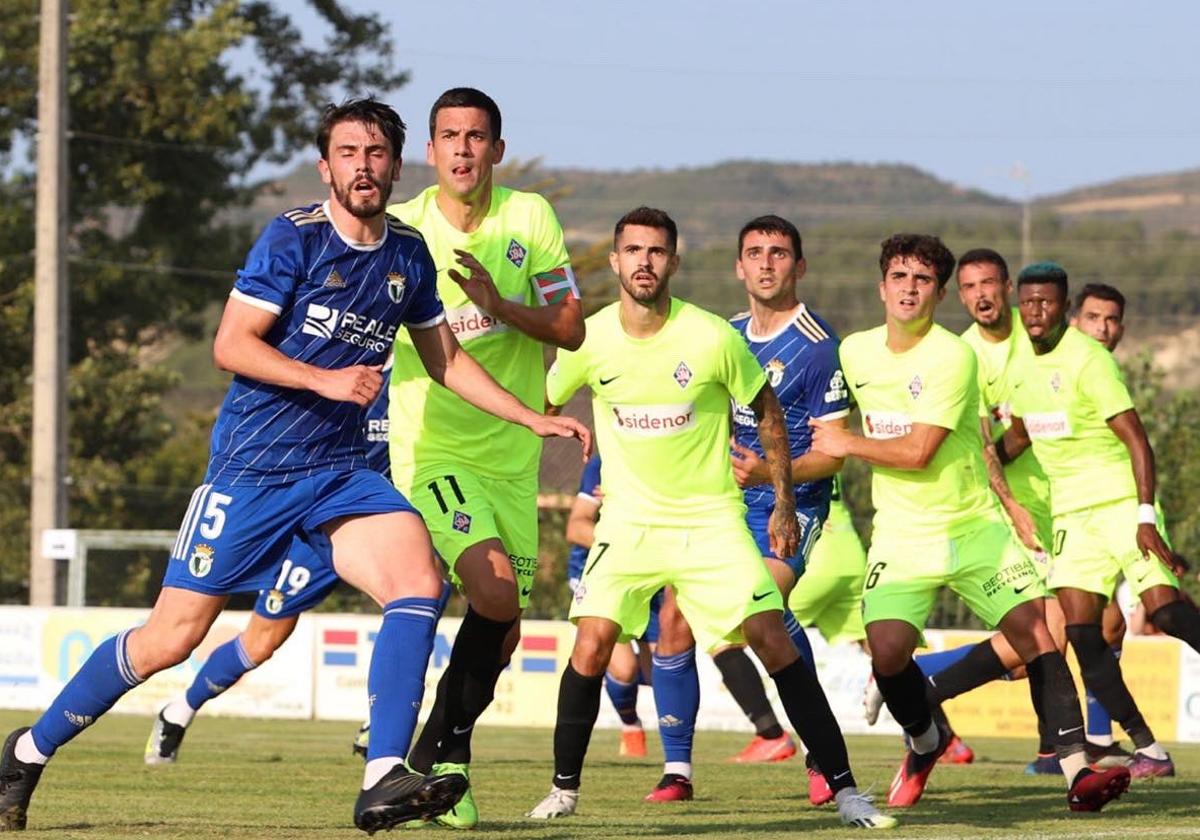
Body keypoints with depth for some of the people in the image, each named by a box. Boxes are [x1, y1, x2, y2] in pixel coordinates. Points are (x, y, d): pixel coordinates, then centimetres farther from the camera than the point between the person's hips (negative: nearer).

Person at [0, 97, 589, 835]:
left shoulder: (408, 254, 9)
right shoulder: (294, 238, -9)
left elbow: (447, 360, 22)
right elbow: (231, 345, -12)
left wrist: (535, 419, 19)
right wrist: (326, 380, -22)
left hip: (339, 470, 5)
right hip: (253, 466, -5)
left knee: (419, 580, -22)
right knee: (173, 637, -3)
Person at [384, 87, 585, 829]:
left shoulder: (530, 218, 0)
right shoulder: (402, 228, -5)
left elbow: (572, 328, -3)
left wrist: (502, 305, -18)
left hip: (512, 454, 4)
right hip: (433, 450, -4)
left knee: (503, 627, 6)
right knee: (495, 595, -23)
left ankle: (443, 754, 26)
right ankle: (441, 754, -7)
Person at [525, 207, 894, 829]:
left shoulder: (713, 338, -11)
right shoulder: (591, 340, -6)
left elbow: (767, 411, 4)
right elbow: (542, 405, 12)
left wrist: (783, 503, 5)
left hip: (711, 516, -1)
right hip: (629, 518, 1)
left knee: (774, 642, -10)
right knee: (591, 643, -15)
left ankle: (844, 789, -4)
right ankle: (563, 790, 2)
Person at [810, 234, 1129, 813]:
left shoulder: (952, 357, -14)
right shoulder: (854, 351, 4)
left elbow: (918, 451, -19)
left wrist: (846, 444, -8)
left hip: (974, 525, -3)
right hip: (901, 536, 3)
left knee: (1033, 628, -15)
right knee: (886, 650, -16)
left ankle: (1077, 770, -14)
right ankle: (924, 742, 15)